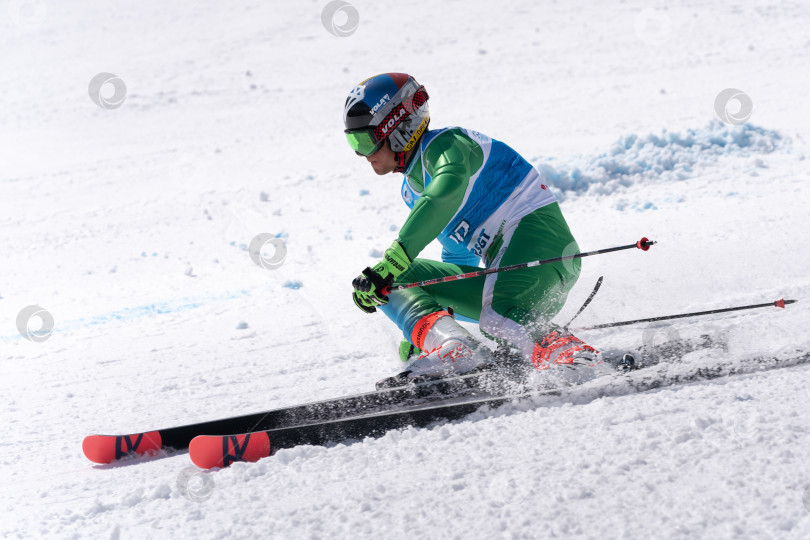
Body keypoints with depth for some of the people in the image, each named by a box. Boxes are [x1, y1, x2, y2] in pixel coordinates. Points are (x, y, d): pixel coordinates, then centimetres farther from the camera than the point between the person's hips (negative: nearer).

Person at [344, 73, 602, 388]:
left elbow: (445, 193, -29)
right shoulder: (412, 189, 24)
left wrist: (391, 263, -36)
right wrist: (419, 332, 31)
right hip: (502, 276, 9)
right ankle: (451, 346, -25)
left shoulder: (445, 144, -6)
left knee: (497, 319, -37)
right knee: (395, 281, -1)